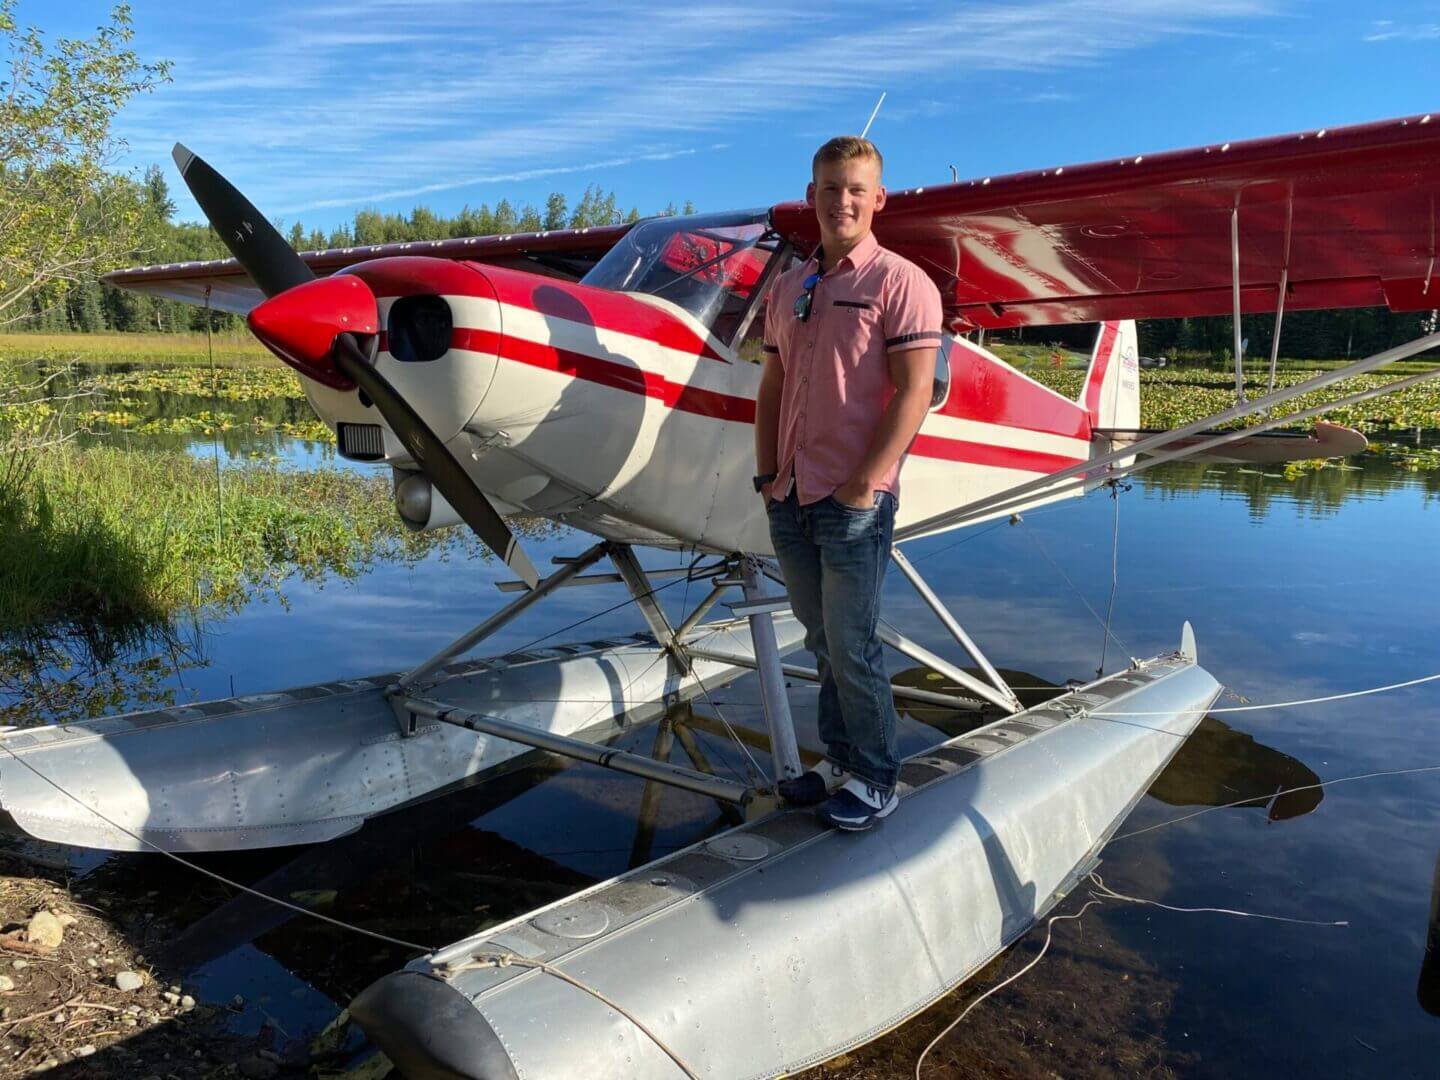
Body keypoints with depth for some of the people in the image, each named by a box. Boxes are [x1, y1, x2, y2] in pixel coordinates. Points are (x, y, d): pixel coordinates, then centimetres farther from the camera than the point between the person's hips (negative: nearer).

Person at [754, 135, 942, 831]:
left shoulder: (900, 282, -4)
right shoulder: (787, 288, 16)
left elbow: (914, 391, -11)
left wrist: (865, 484, -15)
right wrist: (767, 473, 8)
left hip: (854, 500, -6)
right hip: (790, 499, 6)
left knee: (852, 647, -2)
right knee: (822, 642, 13)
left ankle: (876, 778, 15)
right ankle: (839, 760, 27)